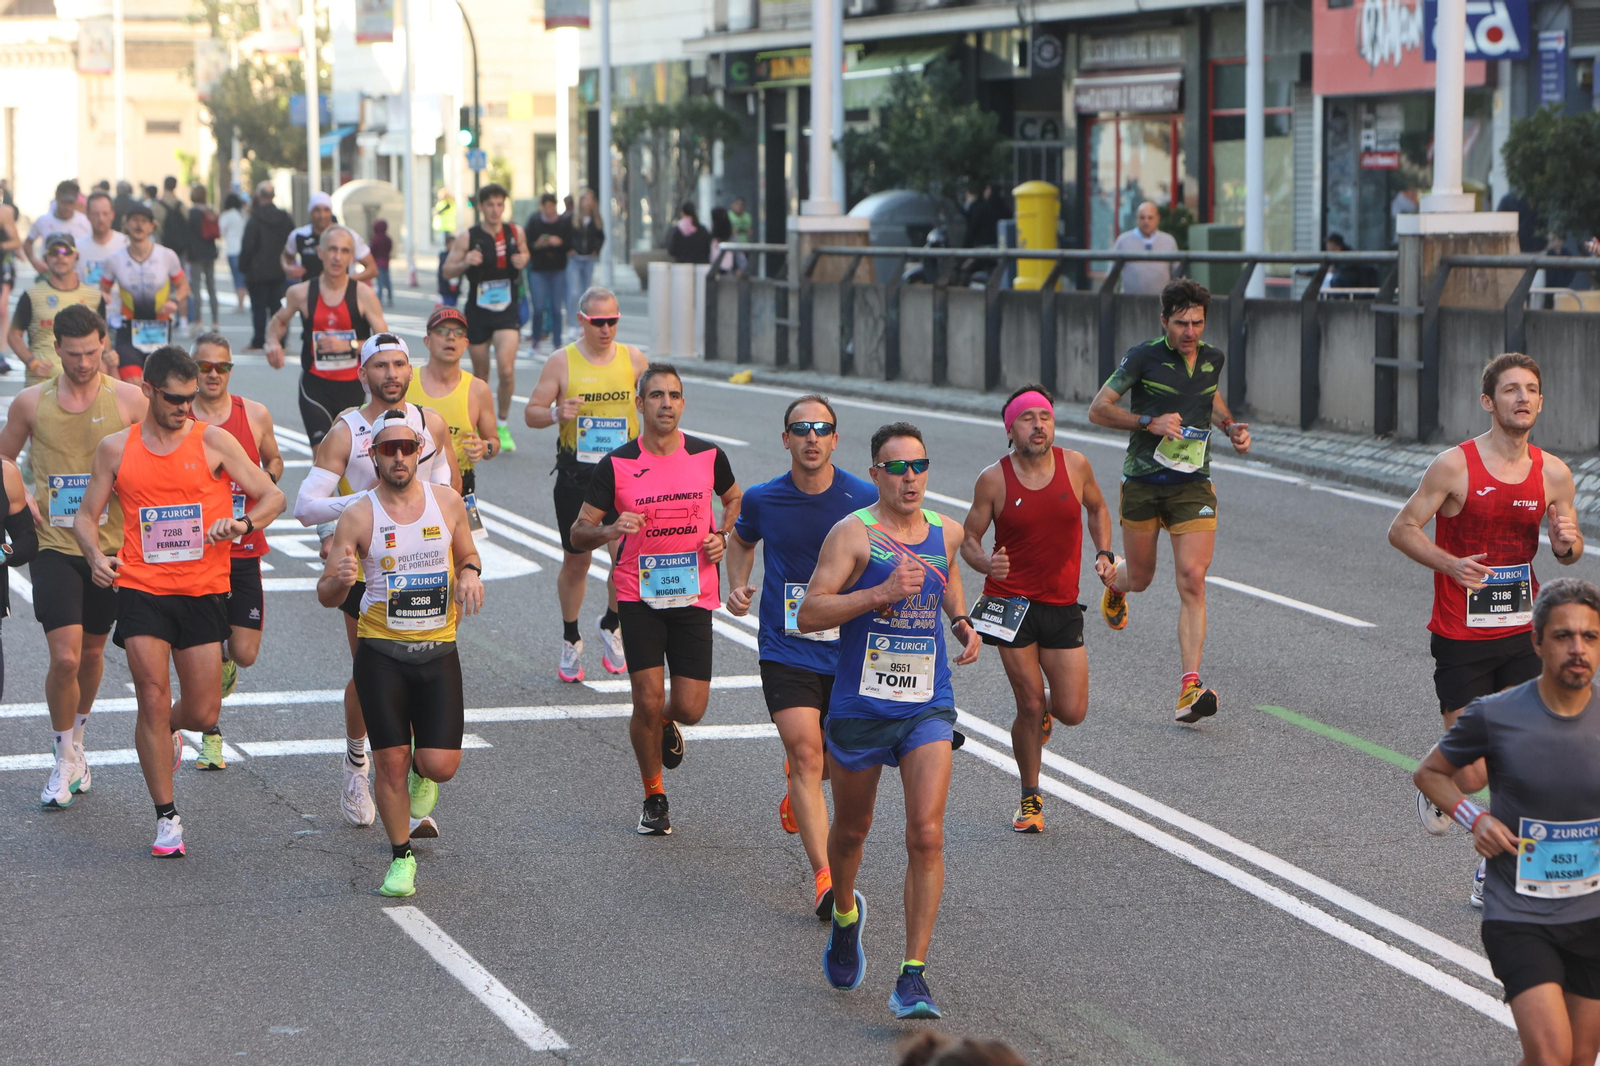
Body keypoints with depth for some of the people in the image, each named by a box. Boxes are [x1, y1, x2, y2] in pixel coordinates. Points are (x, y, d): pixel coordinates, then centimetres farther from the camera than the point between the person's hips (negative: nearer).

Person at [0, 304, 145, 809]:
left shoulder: (129, 399, -3)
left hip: (110, 546, 1)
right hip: (54, 546, -1)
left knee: (92, 653, 15)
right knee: (64, 657, -13)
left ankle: (76, 742, 39)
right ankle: (64, 761, 6)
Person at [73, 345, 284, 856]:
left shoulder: (213, 441, 0)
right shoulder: (116, 448, 5)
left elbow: (273, 497, 2)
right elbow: (86, 515, 12)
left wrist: (244, 524, -19)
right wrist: (95, 555, -9)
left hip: (202, 592, 0)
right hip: (141, 588, 0)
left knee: (203, 713, 1)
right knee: (153, 699, -10)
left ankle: (168, 732, 40)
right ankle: (167, 818, 1)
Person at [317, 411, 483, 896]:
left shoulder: (447, 502, 2)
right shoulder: (359, 516, -6)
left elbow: (468, 555, 19)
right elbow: (326, 597, -4)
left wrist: (470, 574, -4)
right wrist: (340, 580, -28)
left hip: (438, 651, 2)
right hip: (381, 651, -2)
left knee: (441, 765, -6)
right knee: (391, 763, -3)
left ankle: (421, 776, 32)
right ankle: (401, 857, 17)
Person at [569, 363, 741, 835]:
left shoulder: (708, 456, 0)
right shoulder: (617, 464, -5)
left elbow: (735, 499, 21)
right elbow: (578, 533, -1)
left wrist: (723, 537, 2)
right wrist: (610, 531, -22)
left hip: (694, 595, 2)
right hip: (639, 596, -2)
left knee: (689, 708, -4)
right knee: (647, 700, -9)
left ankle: (667, 724, 37)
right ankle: (654, 797, 15)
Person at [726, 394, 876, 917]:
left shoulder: (864, 499, -8)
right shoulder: (762, 500, -4)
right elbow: (741, 540, 19)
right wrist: (737, 585, 1)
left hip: (848, 650, 1)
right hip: (786, 650, -1)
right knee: (807, 754, -16)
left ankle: (796, 782, 53)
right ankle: (824, 876, -18)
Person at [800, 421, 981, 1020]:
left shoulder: (944, 533, 5)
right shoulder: (853, 534, -10)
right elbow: (809, 614, -18)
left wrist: (962, 623, 11)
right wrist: (881, 592, -27)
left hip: (928, 708, 2)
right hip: (859, 709, -2)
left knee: (926, 835, -13)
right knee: (852, 829, 16)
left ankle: (913, 977, -10)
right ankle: (845, 914, 49)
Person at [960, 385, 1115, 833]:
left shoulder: (1075, 466, -2)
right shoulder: (993, 480, -7)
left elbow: (1097, 508, 17)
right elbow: (968, 538, 1)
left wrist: (1104, 553, 1)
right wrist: (985, 563, -21)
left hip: (1062, 606, 2)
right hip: (1012, 603, -2)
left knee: (1072, 712, -1)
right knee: (1029, 707, -4)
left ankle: (1046, 707, 38)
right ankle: (1030, 798, 17)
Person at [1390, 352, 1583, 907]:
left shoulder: (1553, 474, 1)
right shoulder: (1454, 466, -12)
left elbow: (1567, 550, 13)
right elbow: (1402, 529, -5)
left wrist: (1568, 543, -12)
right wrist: (1451, 564, -21)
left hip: (1522, 635, 4)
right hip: (1461, 638, -4)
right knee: (1471, 777, -5)